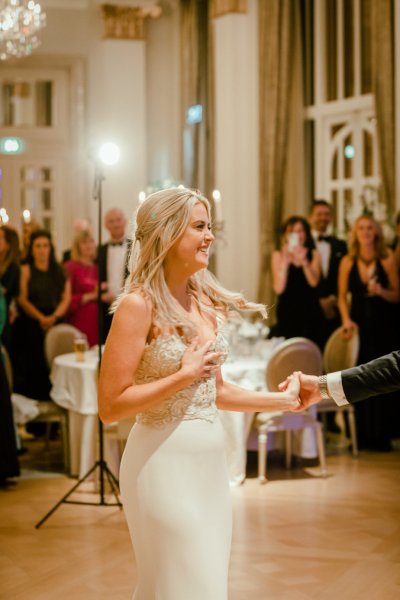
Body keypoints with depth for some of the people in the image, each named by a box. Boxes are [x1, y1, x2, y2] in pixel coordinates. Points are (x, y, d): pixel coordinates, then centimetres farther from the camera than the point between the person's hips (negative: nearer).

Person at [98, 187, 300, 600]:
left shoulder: (204, 300, 8)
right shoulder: (139, 304, -15)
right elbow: (110, 406, -17)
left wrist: (283, 400, 14)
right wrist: (185, 375, -17)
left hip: (209, 460, 8)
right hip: (165, 462, -8)